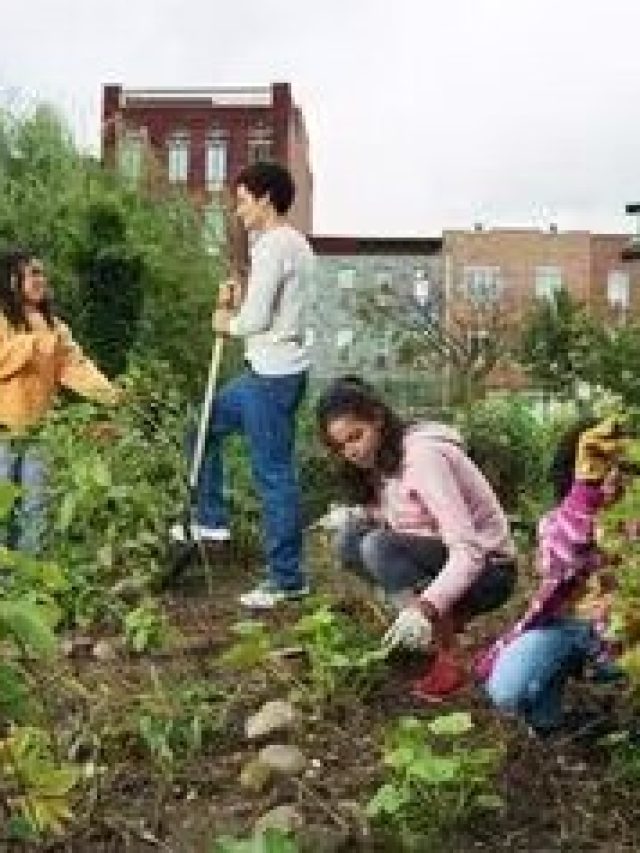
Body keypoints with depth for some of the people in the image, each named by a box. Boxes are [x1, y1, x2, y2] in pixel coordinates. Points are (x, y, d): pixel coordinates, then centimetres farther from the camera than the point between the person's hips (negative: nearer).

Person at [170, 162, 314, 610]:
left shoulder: (273, 245, -16)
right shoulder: (294, 243, 16)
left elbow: (258, 319, -22)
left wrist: (228, 323, -2)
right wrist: (241, 302, 6)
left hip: (273, 375, -10)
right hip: (272, 371, 10)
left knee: (274, 474, -3)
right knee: (206, 425, 21)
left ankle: (288, 578, 6)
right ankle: (211, 520, 28)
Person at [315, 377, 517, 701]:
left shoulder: (423, 455, -25)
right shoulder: (382, 460, 3)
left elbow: (468, 550, -32)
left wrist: (424, 608, -44)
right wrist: (356, 517, -16)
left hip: (487, 569, -8)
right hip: (439, 560, 9)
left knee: (378, 547, -27)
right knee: (350, 538, -6)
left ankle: (450, 657, -20)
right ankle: (446, 618, 1)